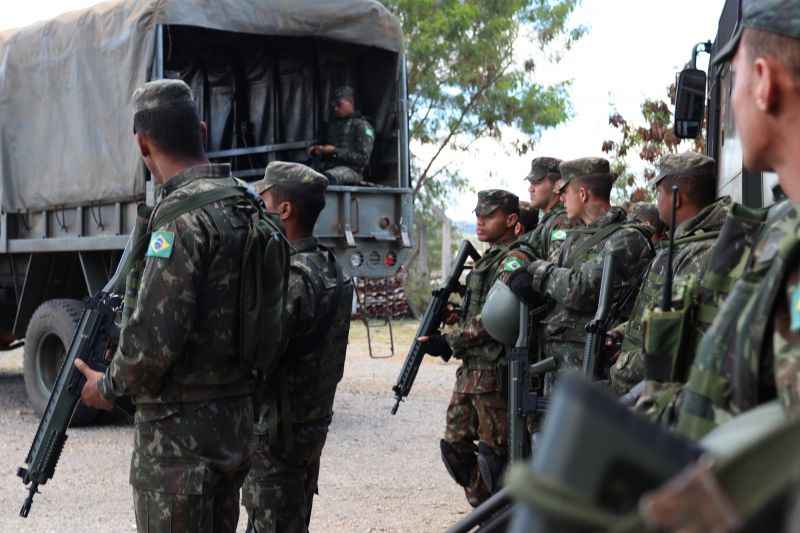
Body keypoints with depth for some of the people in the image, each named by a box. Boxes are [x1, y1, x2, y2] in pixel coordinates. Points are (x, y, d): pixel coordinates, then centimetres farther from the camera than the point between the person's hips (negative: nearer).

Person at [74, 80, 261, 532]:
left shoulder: (182, 215, -18)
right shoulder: (244, 204, 8)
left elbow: (156, 336, -23)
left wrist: (110, 386, -5)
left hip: (181, 430, -9)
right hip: (237, 422, 9)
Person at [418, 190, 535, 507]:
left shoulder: (515, 261, -12)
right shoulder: (488, 260, 18)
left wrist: (448, 343, -16)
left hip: (494, 372, -10)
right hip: (470, 370, 10)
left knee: (493, 453, -4)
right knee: (455, 445, 13)